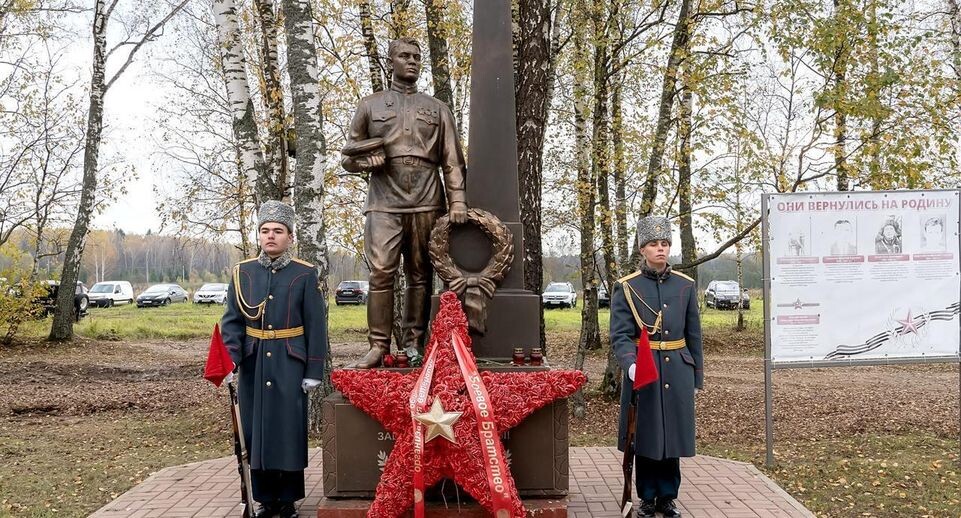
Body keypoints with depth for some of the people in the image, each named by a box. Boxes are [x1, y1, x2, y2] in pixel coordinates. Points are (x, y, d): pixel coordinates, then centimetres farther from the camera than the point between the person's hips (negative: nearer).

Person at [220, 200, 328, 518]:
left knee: (289, 430, 2)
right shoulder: (243, 272, 4)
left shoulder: (305, 274, -2)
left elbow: (316, 326, -3)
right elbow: (231, 321, 3)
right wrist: (230, 361, -10)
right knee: (255, 431, 7)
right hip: (253, 366, 3)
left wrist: (314, 372, -6)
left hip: (289, 366, -2)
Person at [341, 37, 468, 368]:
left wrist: (457, 201, -3)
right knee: (381, 273, -10)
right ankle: (378, 346, -6)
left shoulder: (437, 109, 17)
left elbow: (452, 160, 10)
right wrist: (368, 161, -7)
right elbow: (349, 157, 15)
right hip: (384, 202, -1)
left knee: (420, 276, 2)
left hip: (427, 204, 1)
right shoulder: (370, 105, 15)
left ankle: (413, 344, 8)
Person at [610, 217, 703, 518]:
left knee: (672, 436, 8)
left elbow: (694, 335, 9)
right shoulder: (626, 288, -4)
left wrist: (697, 378, 11)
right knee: (645, 438, 5)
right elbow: (620, 335, -10)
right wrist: (630, 364, -29)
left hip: (677, 371, 2)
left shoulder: (686, 286, 5)